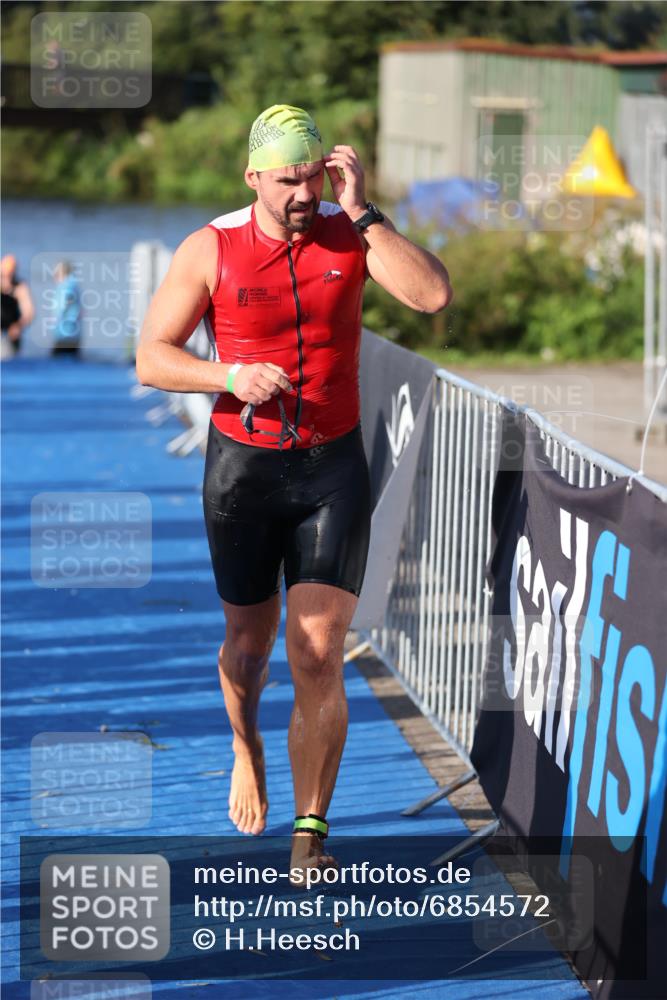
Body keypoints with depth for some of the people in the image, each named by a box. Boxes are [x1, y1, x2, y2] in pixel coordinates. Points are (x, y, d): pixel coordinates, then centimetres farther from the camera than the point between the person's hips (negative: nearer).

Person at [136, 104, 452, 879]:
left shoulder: (351, 232, -4)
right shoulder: (210, 250, -7)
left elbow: (433, 295, -19)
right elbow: (151, 358, -3)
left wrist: (363, 213, -21)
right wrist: (229, 377, -20)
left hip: (333, 466, 0)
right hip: (242, 466, 0)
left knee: (319, 656, -8)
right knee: (250, 640, 15)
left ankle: (310, 835, -1)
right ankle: (246, 745, 49)